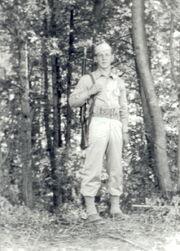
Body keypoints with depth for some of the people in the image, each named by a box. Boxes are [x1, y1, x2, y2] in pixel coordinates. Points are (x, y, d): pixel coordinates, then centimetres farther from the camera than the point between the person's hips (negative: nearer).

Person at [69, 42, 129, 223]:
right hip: (97, 124, -4)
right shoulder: (88, 79, 9)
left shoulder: (119, 82, 20)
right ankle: (90, 208, -9)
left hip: (115, 126, 4)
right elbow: (73, 101, 2)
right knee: (93, 166, -10)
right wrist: (90, 91, -12)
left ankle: (115, 206, 7)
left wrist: (125, 131, 11)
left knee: (116, 166, 1)